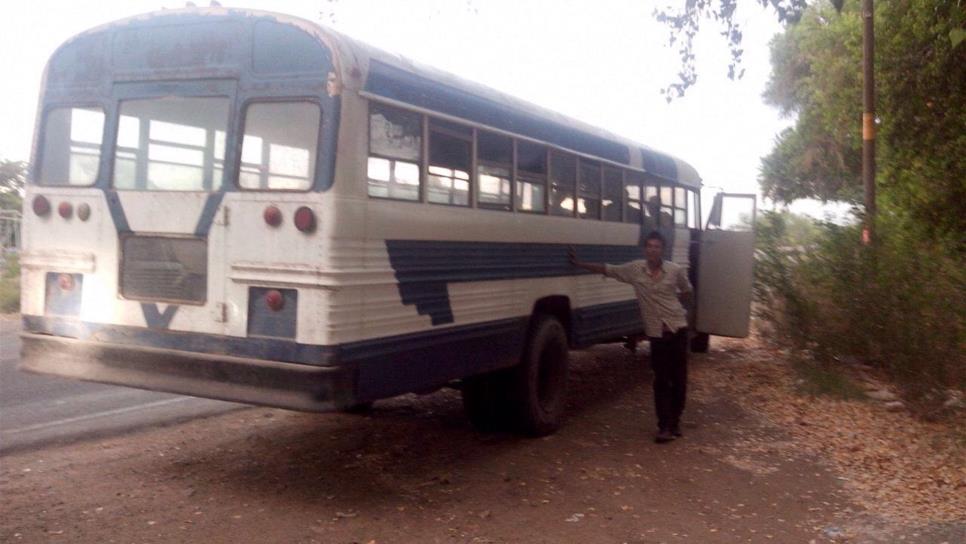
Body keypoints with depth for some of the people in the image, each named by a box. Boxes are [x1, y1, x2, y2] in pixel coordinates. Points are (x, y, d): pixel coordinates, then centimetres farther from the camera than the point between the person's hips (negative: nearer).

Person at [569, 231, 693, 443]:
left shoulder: (676, 271, -4)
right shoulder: (635, 269, -3)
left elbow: (687, 292, 14)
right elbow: (606, 269, 2)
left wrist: (679, 310, 10)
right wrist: (578, 264, 1)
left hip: (678, 328, 0)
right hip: (656, 332, 0)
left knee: (679, 378, 5)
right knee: (661, 380, 0)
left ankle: (675, 422, 20)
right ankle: (665, 426, 3)